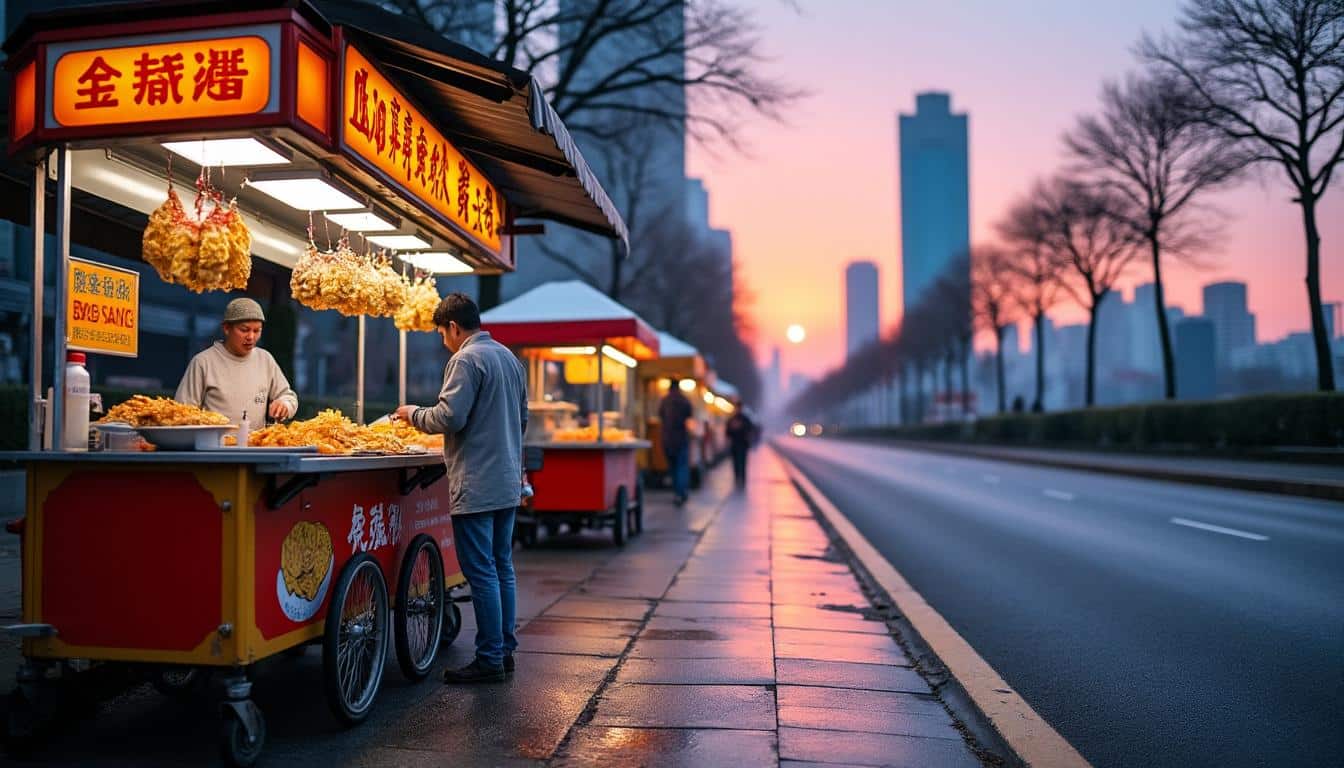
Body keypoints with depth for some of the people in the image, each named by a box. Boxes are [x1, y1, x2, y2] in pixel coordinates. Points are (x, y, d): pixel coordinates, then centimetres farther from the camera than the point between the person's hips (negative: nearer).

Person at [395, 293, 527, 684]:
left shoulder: (466, 359, -12)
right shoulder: (509, 357, 16)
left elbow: (450, 417, -18)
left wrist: (413, 414, -1)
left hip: (477, 486, -9)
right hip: (508, 482, 9)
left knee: (481, 573, -3)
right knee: (503, 567, 14)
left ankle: (489, 661, 3)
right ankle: (505, 650, 22)